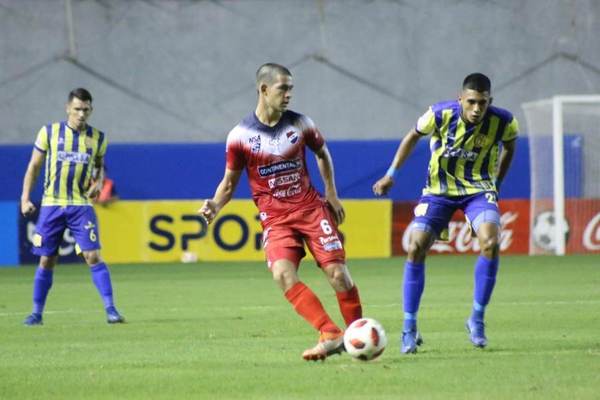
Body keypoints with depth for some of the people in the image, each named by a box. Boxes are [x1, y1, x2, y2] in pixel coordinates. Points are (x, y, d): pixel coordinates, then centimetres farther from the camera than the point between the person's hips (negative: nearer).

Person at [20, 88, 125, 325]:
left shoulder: (98, 138, 3)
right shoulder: (49, 133, -1)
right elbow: (34, 166, 7)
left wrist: (98, 183, 0)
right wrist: (25, 198, 1)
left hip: (81, 205, 0)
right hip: (51, 205, 0)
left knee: (93, 256, -12)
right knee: (46, 261, 4)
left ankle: (110, 309, -10)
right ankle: (36, 313, 16)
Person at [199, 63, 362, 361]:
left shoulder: (299, 124, 1)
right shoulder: (240, 136, -5)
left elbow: (322, 152, 21)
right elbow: (230, 181, 4)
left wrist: (331, 193, 15)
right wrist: (215, 206, -14)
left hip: (311, 209, 2)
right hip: (275, 219, -1)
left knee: (338, 273, -9)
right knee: (283, 273, -26)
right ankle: (331, 335, -27)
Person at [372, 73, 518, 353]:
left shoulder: (504, 122, -19)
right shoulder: (441, 115, -21)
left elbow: (509, 146, 6)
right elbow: (414, 136, 0)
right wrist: (391, 174, -1)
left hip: (479, 189, 0)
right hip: (439, 188, 0)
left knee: (490, 243, -26)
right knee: (415, 248, -13)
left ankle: (477, 319, -9)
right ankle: (409, 328, -1)